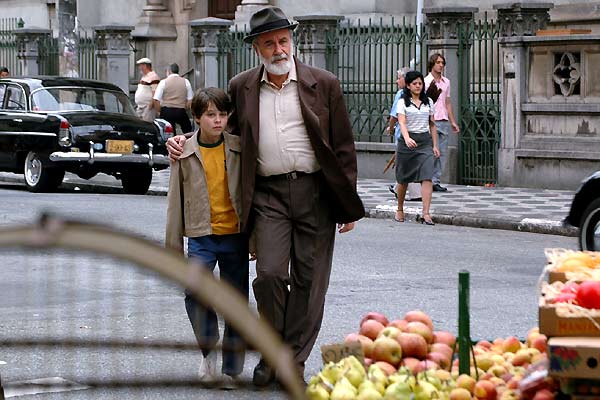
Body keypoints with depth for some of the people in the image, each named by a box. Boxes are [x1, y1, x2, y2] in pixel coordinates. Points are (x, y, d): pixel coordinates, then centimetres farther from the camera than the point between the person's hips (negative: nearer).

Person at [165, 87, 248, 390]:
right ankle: (208, 348, 6)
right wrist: (174, 246, 5)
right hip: (201, 236, -1)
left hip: (235, 235, 1)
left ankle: (231, 369, 15)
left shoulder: (239, 149, 3)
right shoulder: (185, 153, 1)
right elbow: (176, 201, 5)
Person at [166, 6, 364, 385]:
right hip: (269, 194, 1)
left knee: (309, 280, 2)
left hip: (315, 192, -1)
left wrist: (348, 203, 2)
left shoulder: (324, 84, 2)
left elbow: (344, 146, 5)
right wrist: (183, 140, 6)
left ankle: (295, 360, 12)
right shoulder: (242, 88, 7)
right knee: (270, 273, -12)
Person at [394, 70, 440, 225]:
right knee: (403, 178, 9)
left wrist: (435, 145, 12)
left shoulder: (428, 102, 11)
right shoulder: (403, 102, -1)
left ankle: (426, 213, -19)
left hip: (425, 141, 2)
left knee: (427, 177, -14)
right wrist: (407, 138, -32)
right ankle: (400, 209, 29)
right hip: (407, 141, -2)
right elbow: (402, 122, -15)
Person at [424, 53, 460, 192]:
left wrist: (453, 122, 17)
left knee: (442, 152, 3)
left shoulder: (446, 82, 15)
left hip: (444, 121, 6)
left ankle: (436, 181, 7)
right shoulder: (426, 82, -3)